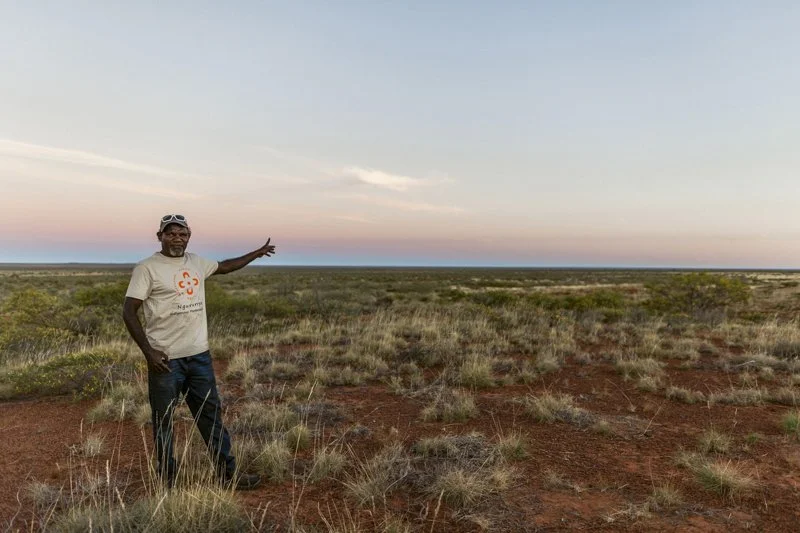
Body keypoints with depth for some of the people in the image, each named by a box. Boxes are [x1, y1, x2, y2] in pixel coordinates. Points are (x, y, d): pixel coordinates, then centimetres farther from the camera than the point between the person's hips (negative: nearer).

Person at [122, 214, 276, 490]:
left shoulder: (197, 262, 9)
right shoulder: (147, 268, -9)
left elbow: (224, 266, 29)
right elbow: (129, 312, -11)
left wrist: (257, 253, 35)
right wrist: (148, 352, -18)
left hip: (199, 354, 6)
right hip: (165, 358, -6)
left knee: (211, 415, 11)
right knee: (163, 421, 7)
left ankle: (228, 474, 21)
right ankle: (167, 481, 22)